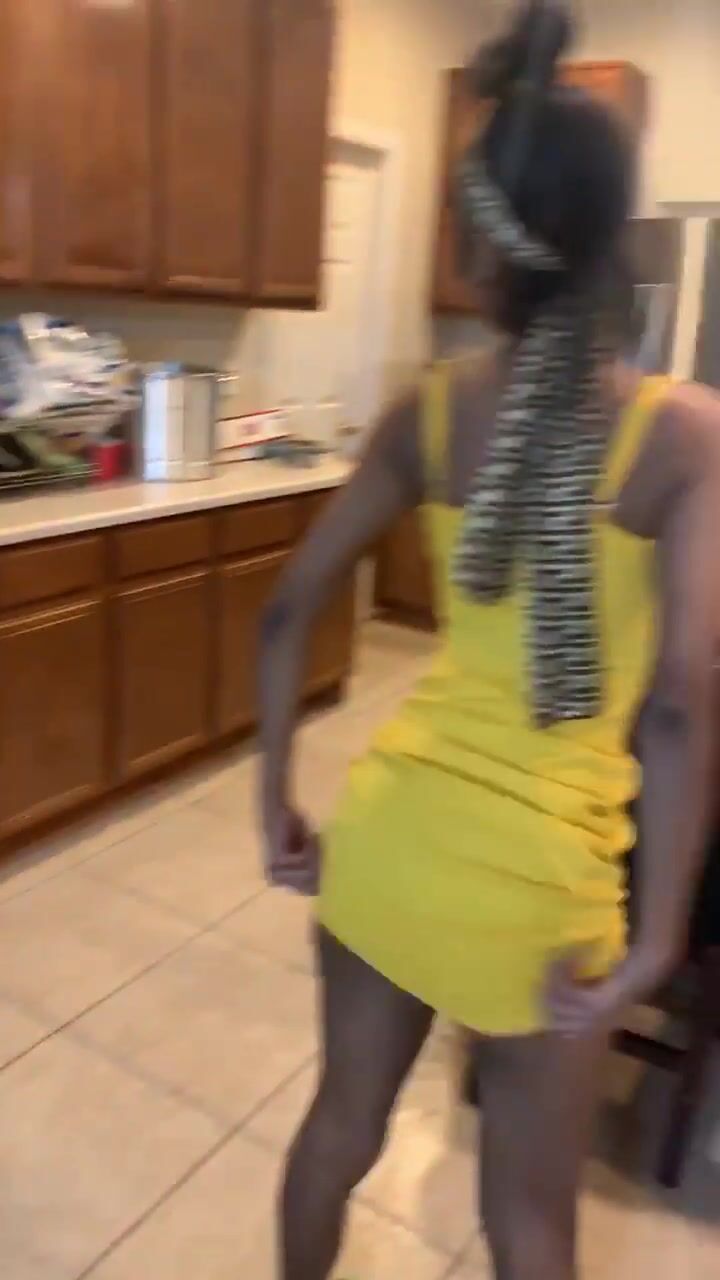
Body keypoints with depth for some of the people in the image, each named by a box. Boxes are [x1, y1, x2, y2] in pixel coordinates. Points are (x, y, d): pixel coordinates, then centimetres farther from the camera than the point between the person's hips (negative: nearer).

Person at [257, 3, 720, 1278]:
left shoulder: (428, 413, -3)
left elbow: (288, 613, 0)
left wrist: (277, 805, 9)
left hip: (387, 822, 4)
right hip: (535, 871, -3)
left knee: (342, 1123, 27)